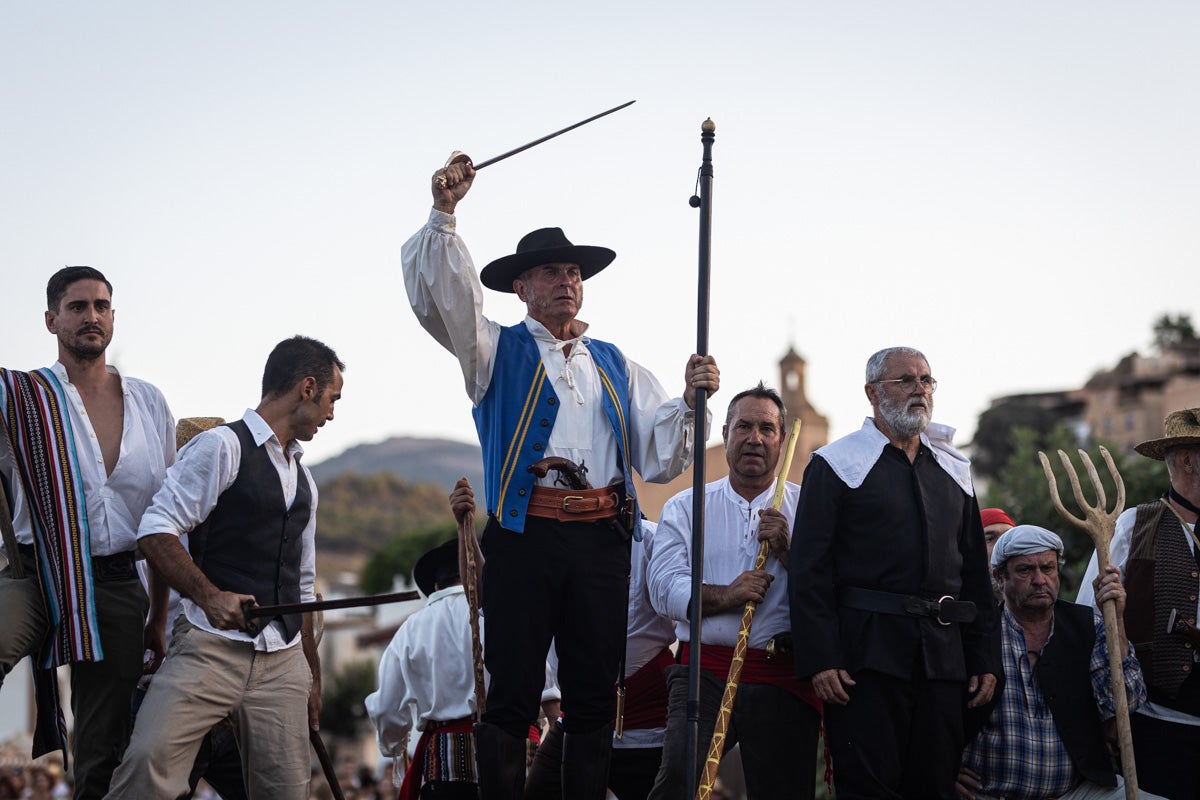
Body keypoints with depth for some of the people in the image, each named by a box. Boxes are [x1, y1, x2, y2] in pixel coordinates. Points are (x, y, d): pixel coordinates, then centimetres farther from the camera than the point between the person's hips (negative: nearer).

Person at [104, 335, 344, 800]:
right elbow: (156, 533, -10)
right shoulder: (223, 446, -1)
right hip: (211, 647, -7)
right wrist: (209, 595, -23)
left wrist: (312, 674, 26)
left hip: (283, 660, 7)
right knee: (150, 761, -26)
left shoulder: (304, 481, 23)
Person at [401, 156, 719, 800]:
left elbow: (659, 456, 13)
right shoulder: (496, 352, 12)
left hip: (602, 538, 3)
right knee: (512, 694, -5)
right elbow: (441, 295, -5)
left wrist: (690, 401, -4)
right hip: (525, 535, -3)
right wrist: (444, 215, -17)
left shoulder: (615, 366, 20)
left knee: (593, 696, 6)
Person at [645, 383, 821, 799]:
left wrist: (787, 551, -12)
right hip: (705, 673, 0)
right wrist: (724, 596, -16)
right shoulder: (686, 507, 12)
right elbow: (663, 587, -1)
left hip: (783, 681, 0)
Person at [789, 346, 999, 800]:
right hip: (867, 652, -5)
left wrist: (984, 659, 11)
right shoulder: (835, 465, 1)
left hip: (943, 656, 5)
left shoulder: (954, 471, 17)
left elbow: (975, 571, 19)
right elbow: (810, 571, -5)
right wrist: (820, 659, -14)